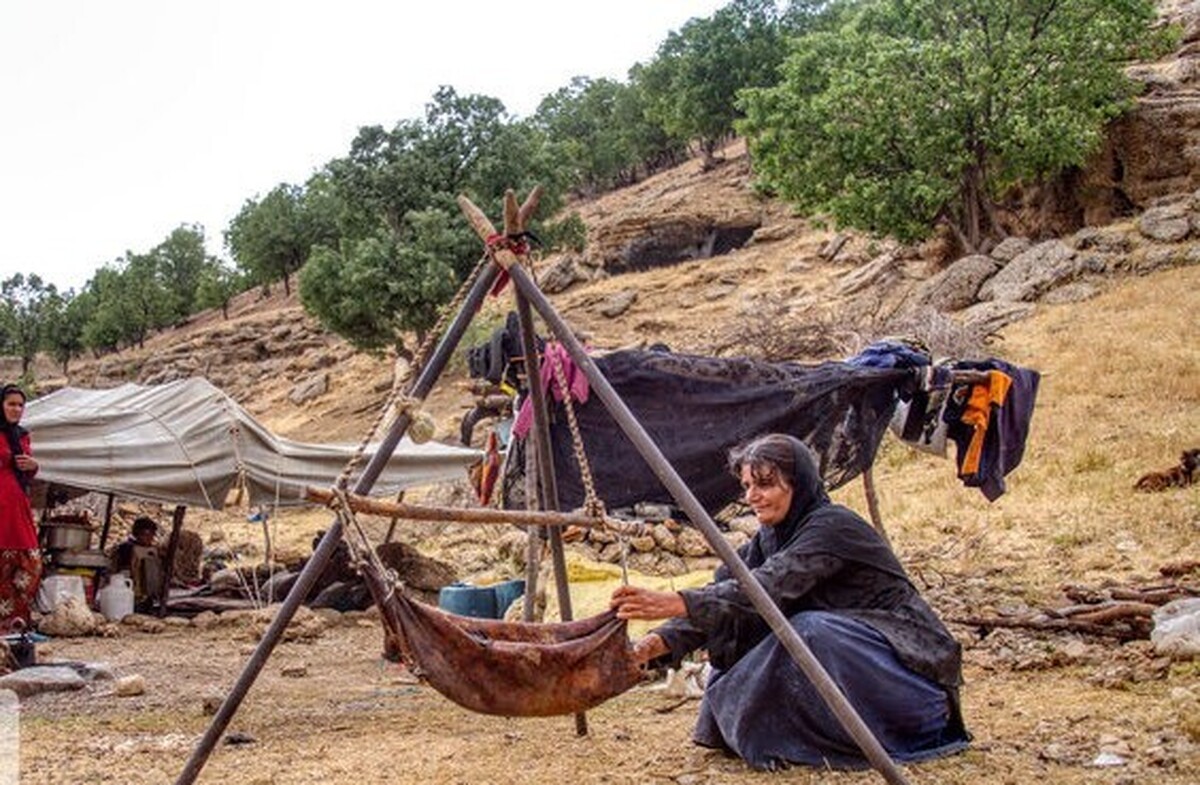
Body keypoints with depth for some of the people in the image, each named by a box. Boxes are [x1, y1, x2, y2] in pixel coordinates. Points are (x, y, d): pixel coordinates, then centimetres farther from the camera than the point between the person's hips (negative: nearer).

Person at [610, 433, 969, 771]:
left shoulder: (832, 527, -21)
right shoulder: (770, 537, 3)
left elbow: (770, 587, -36)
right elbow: (729, 588, -8)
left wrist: (679, 603, -46)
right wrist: (663, 641, -24)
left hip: (908, 662, -8)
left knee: (808, 632, -32)